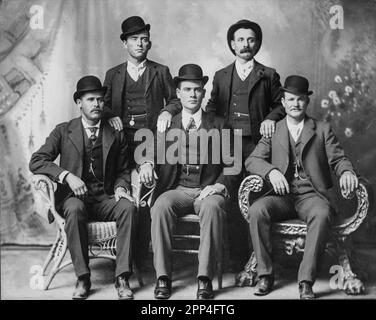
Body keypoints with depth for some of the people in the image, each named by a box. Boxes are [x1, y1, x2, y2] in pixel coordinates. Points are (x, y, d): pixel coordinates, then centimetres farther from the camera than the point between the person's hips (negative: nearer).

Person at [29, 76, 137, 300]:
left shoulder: (116, 135, 13)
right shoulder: (64, 131, 7)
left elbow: (123, 171, 17)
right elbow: (36, 161, -3)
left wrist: (120, 187, -7)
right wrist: (67, 176, -18)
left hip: (105, 198, 2)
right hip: (73, 196, -1)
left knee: (128, 207, -30)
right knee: (74, 208, -37)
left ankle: (122, 277, -28)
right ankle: (83, 278, -27)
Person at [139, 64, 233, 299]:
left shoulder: (219, 125, 14)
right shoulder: (166, 125, 17)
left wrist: (219, 185, -11)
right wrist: (147, 164, -16)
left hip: (208, 191, -1)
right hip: (177, 190, 1)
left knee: (212, 207, -35)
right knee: (161, 206, -32)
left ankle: (205, 278, -30)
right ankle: (163, 277, -25)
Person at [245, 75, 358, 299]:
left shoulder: (323, 130, 14)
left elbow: (338, 158, 6)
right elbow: (252, 160, 3)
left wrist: (347, 172, -19)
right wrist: (271, 171, -19)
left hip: (312, 195, -1)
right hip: (282, 195, 1)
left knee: (322, 214, -35)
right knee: (257, 209, -30)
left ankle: (306, 281, -30)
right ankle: (265, 275, -19)